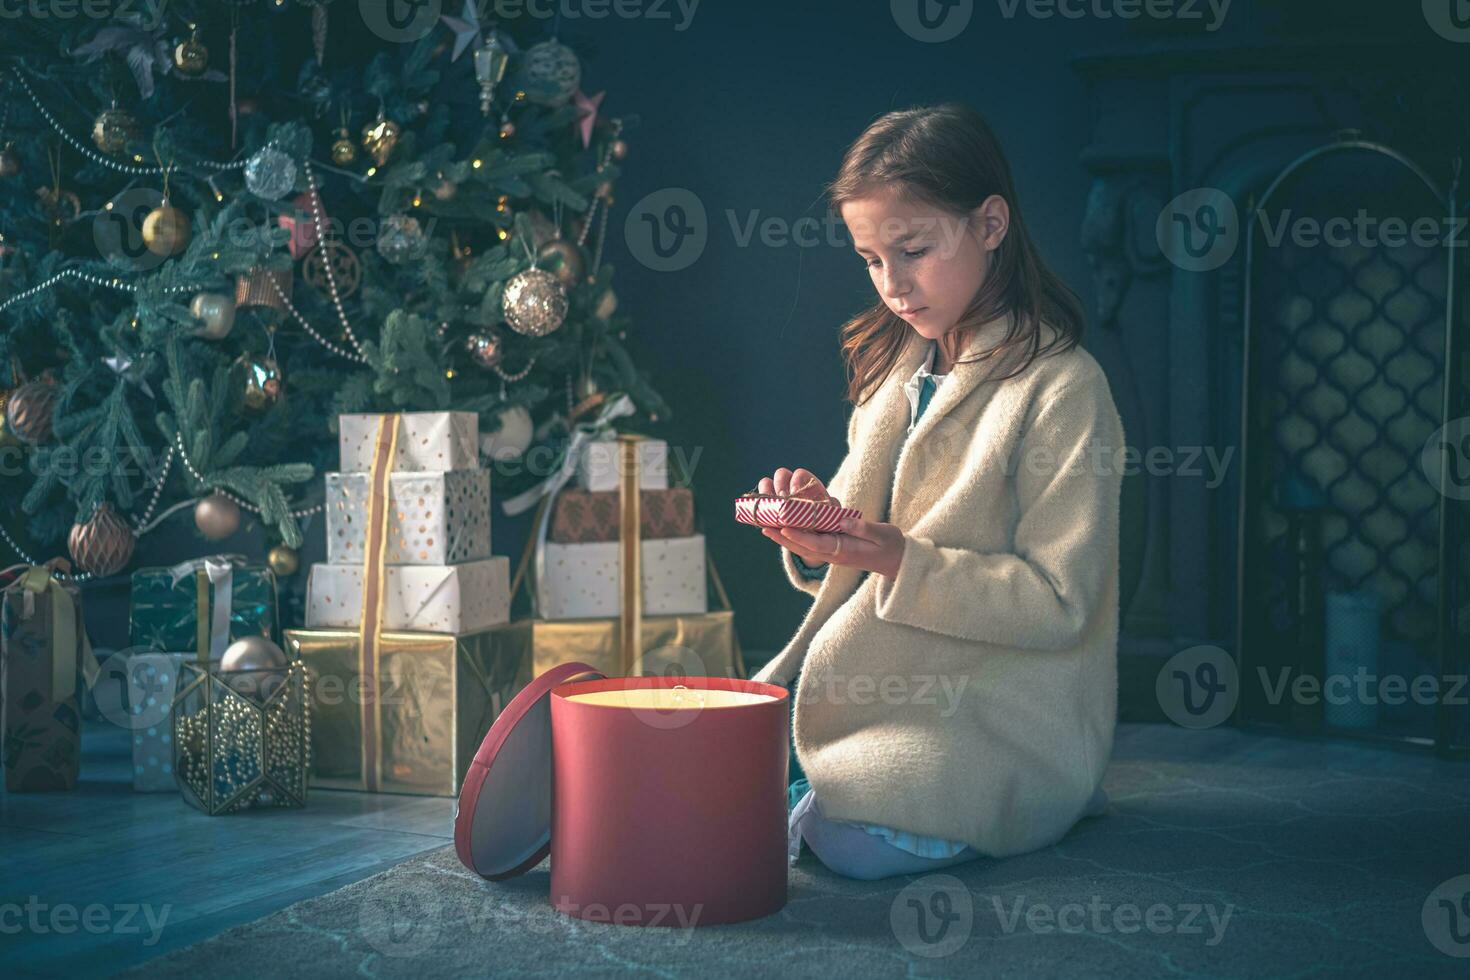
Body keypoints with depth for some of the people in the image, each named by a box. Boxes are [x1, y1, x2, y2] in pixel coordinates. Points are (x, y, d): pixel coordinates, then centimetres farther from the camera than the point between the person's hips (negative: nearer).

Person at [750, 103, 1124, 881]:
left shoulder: (1064, 387, -12)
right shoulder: (893, 373, 12)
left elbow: (1059, 603, -17)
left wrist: (900, 561, -27)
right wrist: (817, 535, -9)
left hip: (1004, 718, -7)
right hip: (892, 689, 7)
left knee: (854, 840, -27)